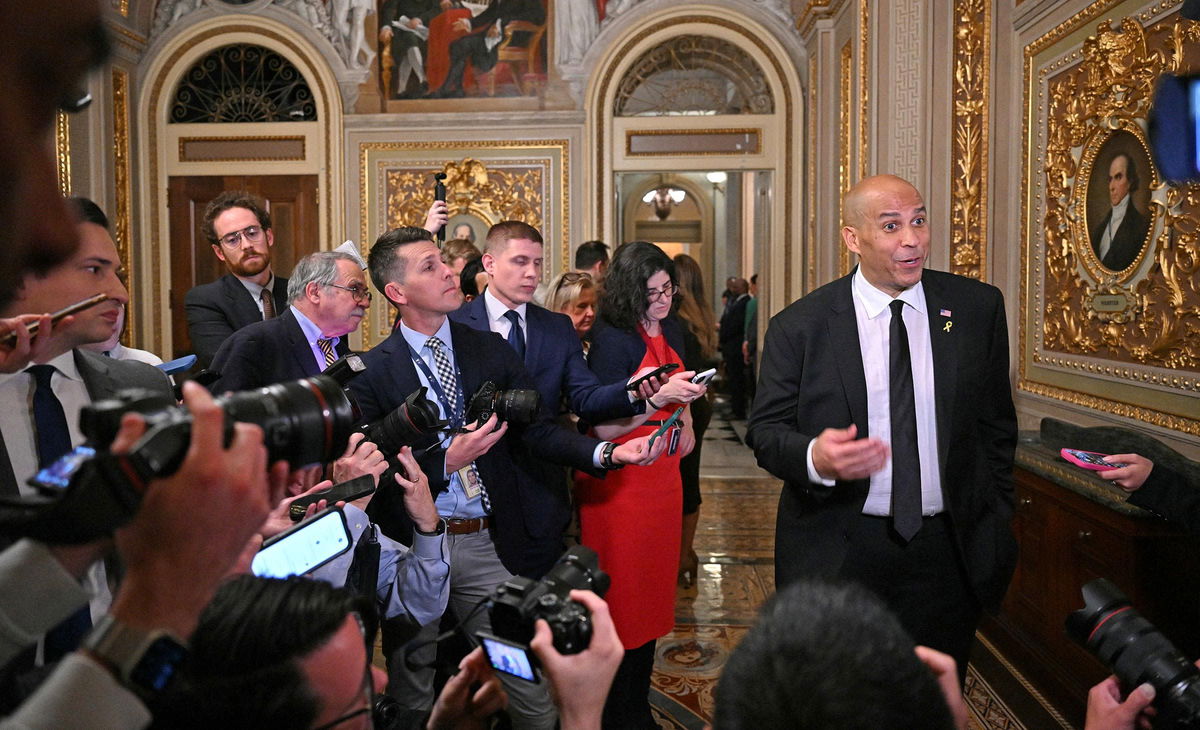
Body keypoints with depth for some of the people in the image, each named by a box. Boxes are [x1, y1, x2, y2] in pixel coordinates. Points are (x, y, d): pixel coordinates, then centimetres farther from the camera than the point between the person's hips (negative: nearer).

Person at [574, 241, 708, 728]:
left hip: (663, 478, 8)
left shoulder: (671, 332, 8)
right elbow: (603, 427, -17)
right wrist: (658, 398, -27)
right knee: (621, 598, 1)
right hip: (620, 483, -8)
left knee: (653, 592, 15)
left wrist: (685, 419, 9)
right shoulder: (612, 340, -15)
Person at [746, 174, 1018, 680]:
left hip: (949, 552, 2)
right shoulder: (799, 326, -5)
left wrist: (996, 519, 9)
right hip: (836, 557, -1)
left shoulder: (978, 308, 2)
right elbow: (765, 429, -3)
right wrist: (813, 457, -24)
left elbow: (996, 424, 9)